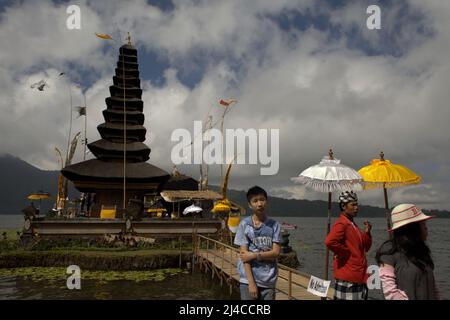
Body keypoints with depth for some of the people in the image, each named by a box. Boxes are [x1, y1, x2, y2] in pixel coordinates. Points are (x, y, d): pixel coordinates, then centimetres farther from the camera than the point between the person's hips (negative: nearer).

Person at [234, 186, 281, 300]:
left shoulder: (274, 225, 3)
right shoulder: (244, 225, -2)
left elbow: (276, 252, -3)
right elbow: (244, 255, -6)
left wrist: (254, 255, -14)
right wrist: (251, 282, -12)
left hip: (269, 281, 2)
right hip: (249, 279, -2)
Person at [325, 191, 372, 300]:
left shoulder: (353, 225, 16)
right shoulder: (341, 224, -14)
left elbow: (364, 248, 20)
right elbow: (330, 242, -33)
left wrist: (367, 232, 4)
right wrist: (347, 253, -19)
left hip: (358, 276, 10)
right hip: (347, 277, -10)